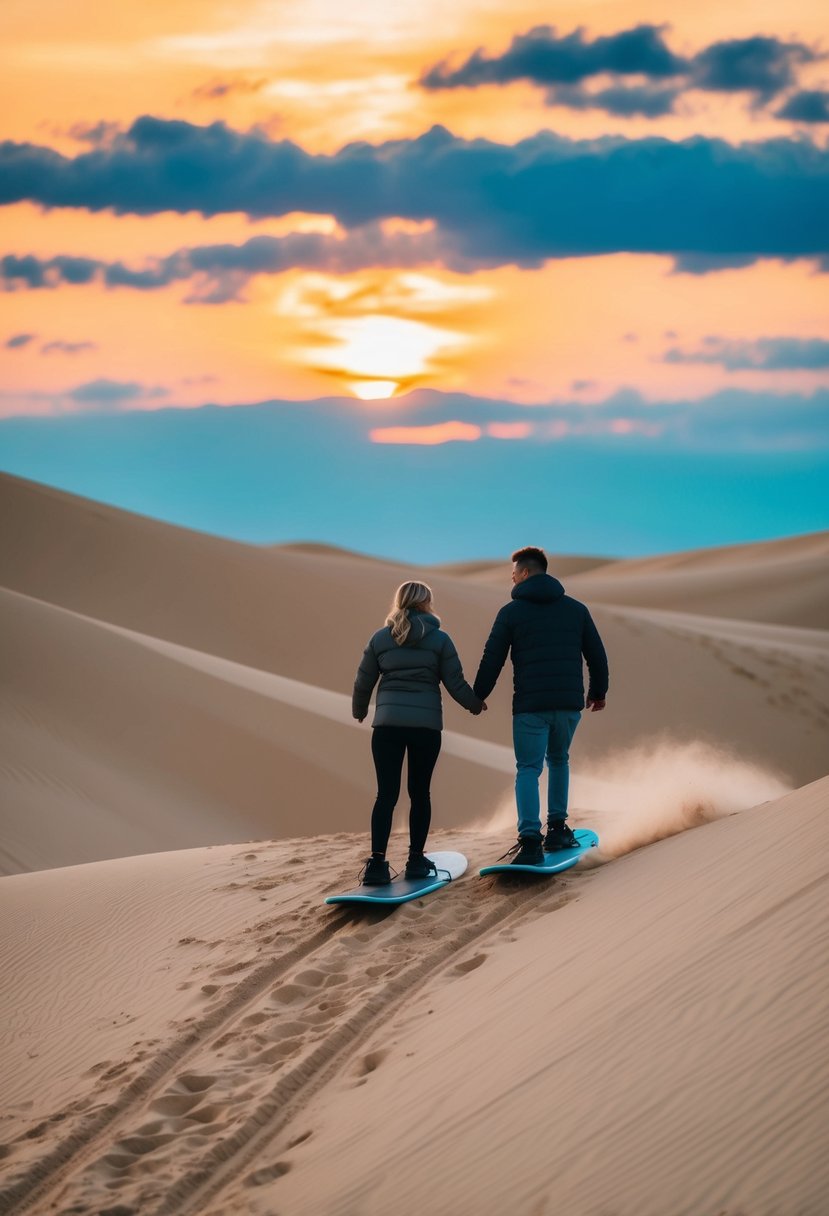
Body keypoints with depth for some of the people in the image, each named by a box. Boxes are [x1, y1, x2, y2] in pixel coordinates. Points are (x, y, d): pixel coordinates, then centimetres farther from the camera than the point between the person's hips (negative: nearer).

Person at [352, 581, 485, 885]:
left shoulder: (380, 638, 7)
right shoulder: (439, 639, 1)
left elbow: (363, 683, 12)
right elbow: (455, 684, 2)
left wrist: (359, 711, 32)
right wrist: (475, 704, 22)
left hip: (387, 724, 1)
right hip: (426, 725, -1)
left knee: (386, 794, 0)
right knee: (420, 793, 9)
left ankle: (377, 862, -9)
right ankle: (416, 860, 13)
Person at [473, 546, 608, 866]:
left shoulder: (511, 612, 0)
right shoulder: (576, 608, 10)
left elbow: (492, 660, 0)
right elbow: (596, 654, 13)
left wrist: (477, 697, 12)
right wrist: (598, 692, 27)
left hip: (530, 705, -3)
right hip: (570, 702, 4)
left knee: (528, 770, 0)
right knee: (559, 759, 24)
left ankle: (530, 840, -14)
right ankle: (557, 829, 21)